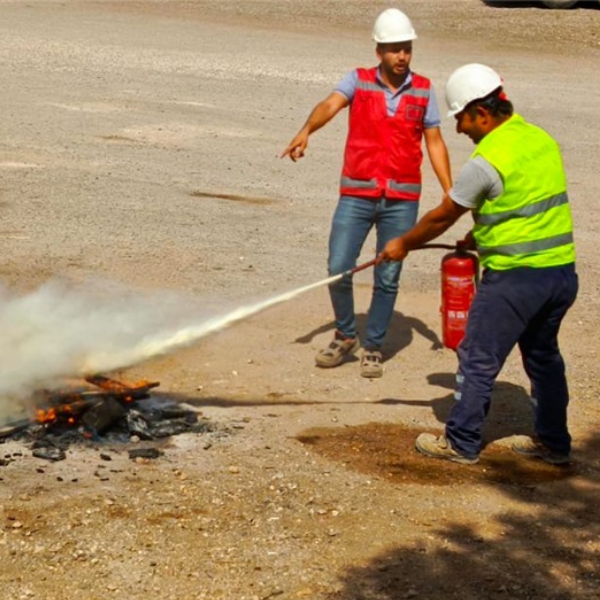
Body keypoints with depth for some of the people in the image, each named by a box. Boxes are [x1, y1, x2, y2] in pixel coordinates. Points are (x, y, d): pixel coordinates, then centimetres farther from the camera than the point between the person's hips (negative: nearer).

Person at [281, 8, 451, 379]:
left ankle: (373, 348, 22)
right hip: (357, 195, -1)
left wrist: (450, 193, 0)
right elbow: (330, 105, -18)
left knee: (388, 278, 6)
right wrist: (306, 131, -39)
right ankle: (346, 336, 20)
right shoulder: (359, 81, 0)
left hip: (402, 199, 1)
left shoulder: (423, 90, 5)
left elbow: (435, 143, 8)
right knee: (338, 269, -5)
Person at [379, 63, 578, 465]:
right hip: (562, 270, 8)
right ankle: (553, 442, 27)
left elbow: (442, 217, -5)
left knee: (478, 359, 4)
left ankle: (462, 443, 12)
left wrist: (404, 244, 10)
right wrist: (480, 237, 21)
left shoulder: (487, 160, -16)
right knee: (543, 355, 20)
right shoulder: (542, 140, 7)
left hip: (516, 278, -8)